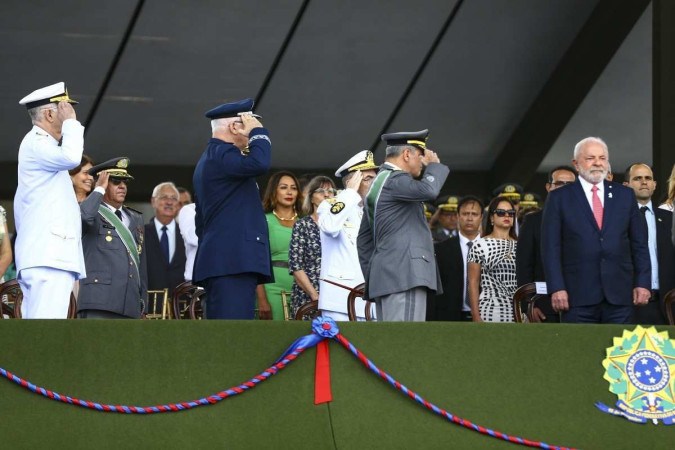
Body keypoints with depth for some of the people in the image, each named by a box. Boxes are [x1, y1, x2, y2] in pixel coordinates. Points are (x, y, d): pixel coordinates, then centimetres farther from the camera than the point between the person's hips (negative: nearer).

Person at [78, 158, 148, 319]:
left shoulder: (136, 219, 24)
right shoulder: (93, 213, 5)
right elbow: (83, 216, -22)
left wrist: (143, 299, 18)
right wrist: (99, 189, -7)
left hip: (129, 305, 6)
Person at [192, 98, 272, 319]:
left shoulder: (210, 157, 25)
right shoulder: (221, 154, -8)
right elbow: (259, 162, -28)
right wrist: (258, 131, -10)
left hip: (220, 261, 11)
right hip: (234, 260, -11)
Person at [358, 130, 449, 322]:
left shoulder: (379, 182, 24)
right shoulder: (395, 179, -8)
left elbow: (364, 238, 26)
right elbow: (429, 190, -27)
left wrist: (371, 279, 23)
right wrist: (434, 165, -7)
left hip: (387, 277, 10)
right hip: (405, 275, -10)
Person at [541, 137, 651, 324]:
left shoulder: (625, 195, 13)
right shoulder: (559, 198, 5)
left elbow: (639, 244, 13)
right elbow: (551, 247, 0)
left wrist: (643, 283, 4)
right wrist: (556, 288, -9)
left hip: (620, 295, 2)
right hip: (578, 296, -2)